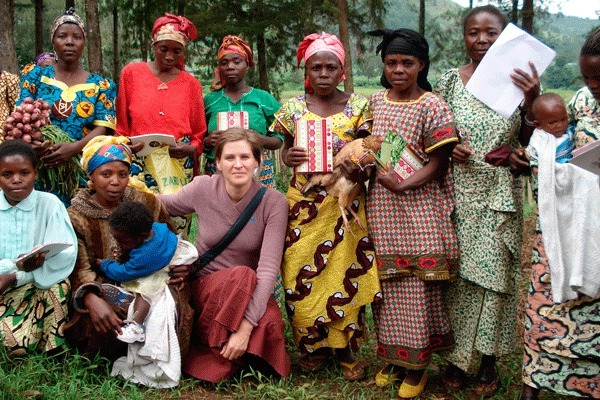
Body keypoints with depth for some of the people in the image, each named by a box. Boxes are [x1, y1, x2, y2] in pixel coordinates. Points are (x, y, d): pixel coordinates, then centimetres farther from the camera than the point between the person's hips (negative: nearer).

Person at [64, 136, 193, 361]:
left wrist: (181, 266, -9)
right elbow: (79, 269, -11)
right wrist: (92, 299, -33)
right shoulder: (76, 217, 2)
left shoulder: (147, 204, 9)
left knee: (172, 299, -32)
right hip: (102, 291, -1)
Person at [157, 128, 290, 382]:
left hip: (250, 292, 1)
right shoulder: (202, 189, -10)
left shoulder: (273, 202, -14)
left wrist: (246, 326, -32)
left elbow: (268, 268, -22)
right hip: (206, 285, -1)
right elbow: (165, 205, 14)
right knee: (242, 275, -35)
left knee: (270, 322, -33)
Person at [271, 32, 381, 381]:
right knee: (301, 274, 1)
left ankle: (347, 349, 15)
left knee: (347, 273, -1)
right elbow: (286, 150, 10)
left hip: (345, 202, -1)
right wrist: (288, 157, -13)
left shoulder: (359, 106, 3)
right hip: (304, 202, 1)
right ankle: (314, 344, 19)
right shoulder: (294, 107, 6)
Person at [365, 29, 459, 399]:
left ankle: (417, 366, 13)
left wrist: (403, 185, -20)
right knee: (387, 285, 10)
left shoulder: (432, 105, -5)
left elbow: (439, 163, -9)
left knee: (417, 287, -1)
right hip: (382, 210, 5)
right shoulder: (375, 102, 10)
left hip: (419, 209, -4)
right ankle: (393, 357, 24)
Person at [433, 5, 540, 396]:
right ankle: (457, 356, 21)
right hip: (458, 193, 1)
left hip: (501, 196, 0)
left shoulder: (518, 82, 1)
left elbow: (529, 144, 0)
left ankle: (488, 360, 22)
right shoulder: (450, 81, 3)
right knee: (458, 273, 5)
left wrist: (532, 101, -14)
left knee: (495, 274, 5)